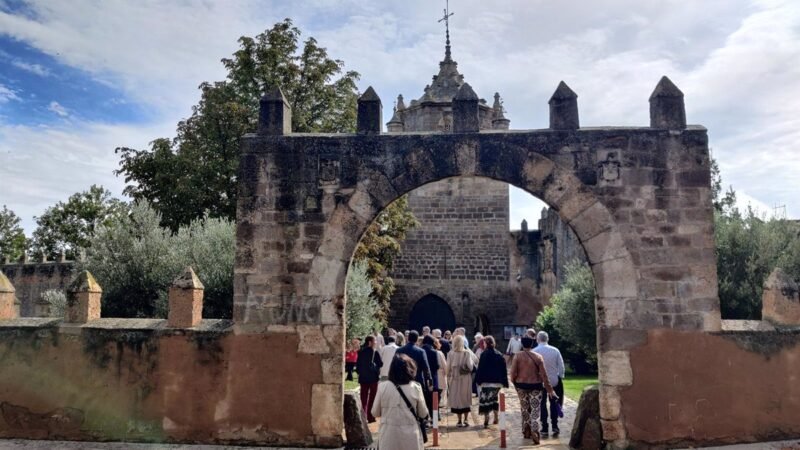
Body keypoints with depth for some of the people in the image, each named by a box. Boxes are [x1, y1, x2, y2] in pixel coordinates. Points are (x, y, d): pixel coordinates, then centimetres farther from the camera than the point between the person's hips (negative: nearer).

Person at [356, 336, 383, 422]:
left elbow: (357, 365, 6)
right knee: (372, 397, 6)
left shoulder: (360, 352, 2)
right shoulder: (374, 352, -11)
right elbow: (380, 364, -6)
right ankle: (370, 417, 5)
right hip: (373, 377, -4)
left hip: (363, 377, 4)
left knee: (364, 398, 9)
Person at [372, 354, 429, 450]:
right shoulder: (415, 387, -8)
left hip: (389, 435, 0)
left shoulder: (383, 387, -8)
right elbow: (423, 414, 0)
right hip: (410, 435, 0)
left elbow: (375, 412, 0)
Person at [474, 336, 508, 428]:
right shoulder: (499, 355, 4)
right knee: (494, 399, 22)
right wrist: (504, 382, 9)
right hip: (497, 382, 5)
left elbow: (480, 368, -10)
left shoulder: (484, 354, -9)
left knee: (485, 400, 1)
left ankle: (486, 421, -6)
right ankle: (496, 418, 24)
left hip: (486, 382, -5)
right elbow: (504, 370, 5)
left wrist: (478, 380, -4)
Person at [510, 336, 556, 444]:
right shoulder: (538, 356, -5)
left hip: (521, 385, 1)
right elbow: (543, 374, -6)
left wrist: (515, 383, 11)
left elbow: (513, 373, -8)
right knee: (535, 410, 4)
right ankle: (534, 432, -10)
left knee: (525, 409, 15)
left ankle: (526, 431, 24)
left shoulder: (517, 356, -7)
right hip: (535, 386, -1)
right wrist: (549, 389, 0)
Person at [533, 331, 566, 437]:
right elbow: (561, 366, -2)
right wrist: (560, 377, 11)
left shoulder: (534, 352, -12)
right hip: (554, 381, 2)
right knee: (554, 404, 14)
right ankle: (555, 427, 13)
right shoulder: (555, 350, -6)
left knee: (542, 405, 8)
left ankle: (544, 429, 9)